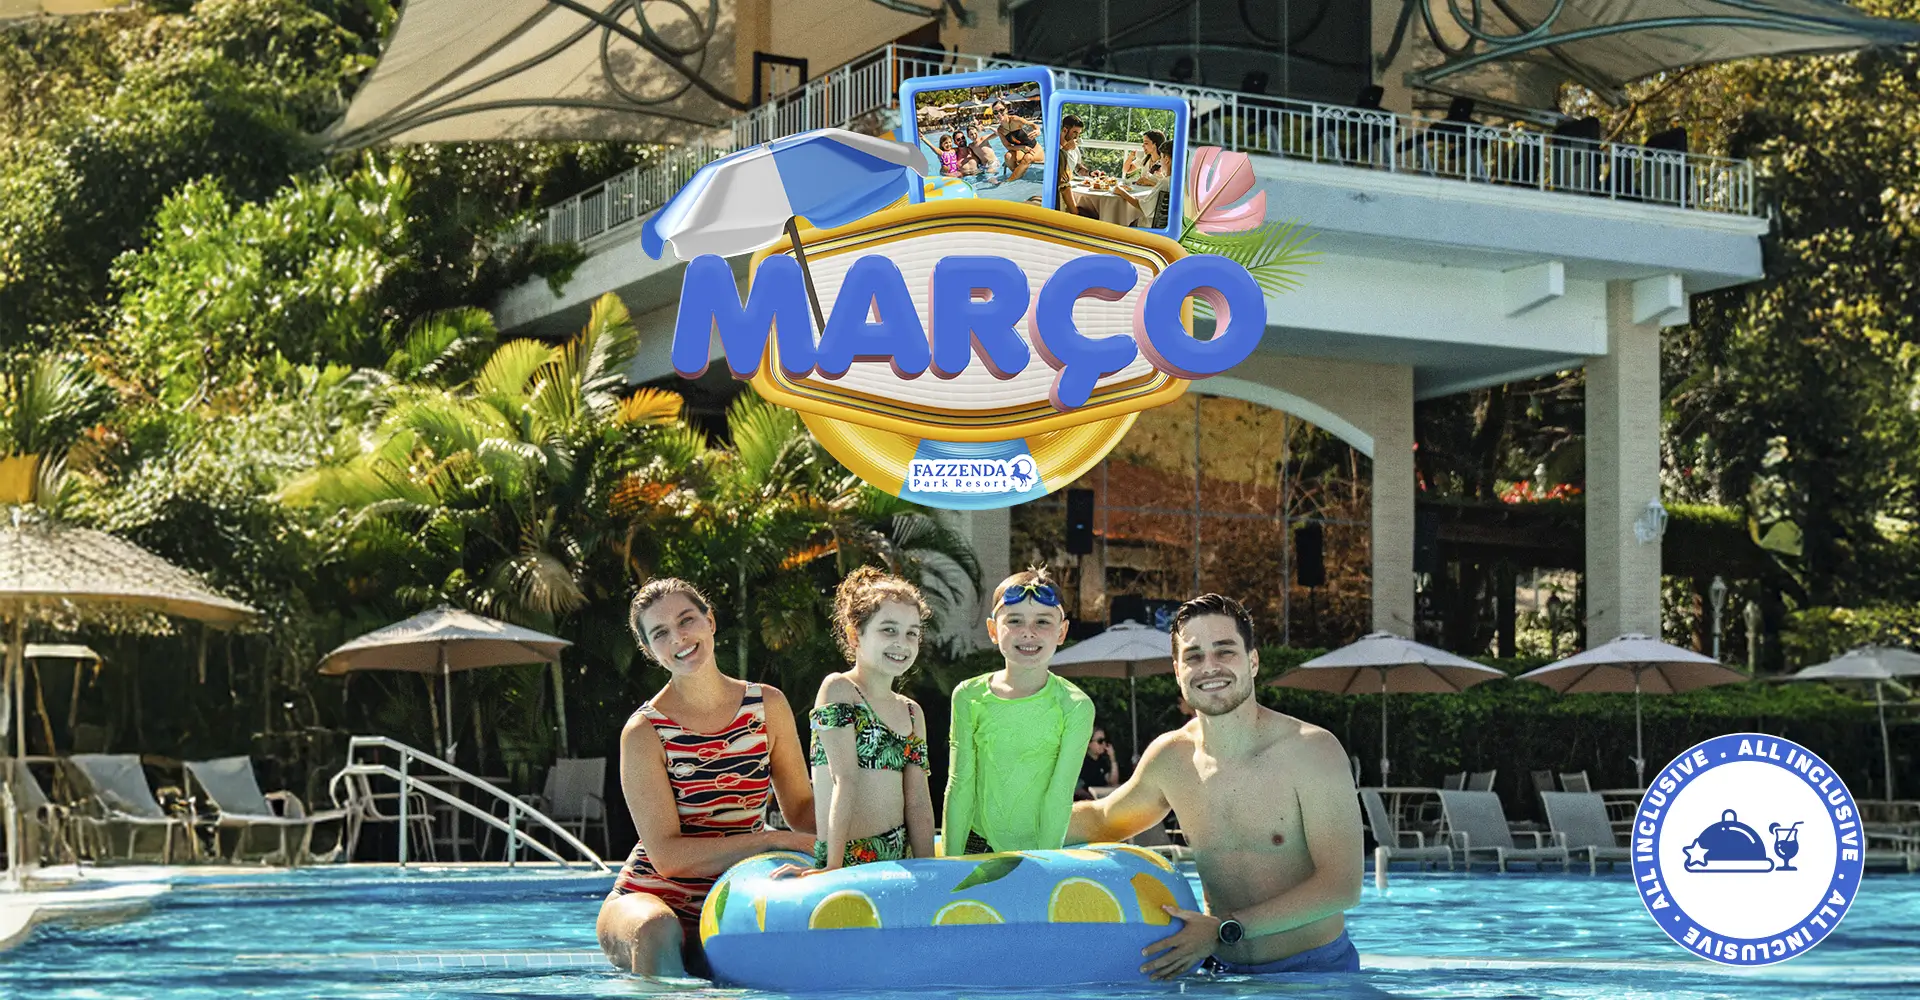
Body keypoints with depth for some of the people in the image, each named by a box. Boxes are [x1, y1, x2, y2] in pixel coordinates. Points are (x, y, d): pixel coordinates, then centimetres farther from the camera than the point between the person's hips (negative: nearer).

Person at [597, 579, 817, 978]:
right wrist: (775, 840, -19)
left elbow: (802, 805, 13)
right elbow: (667, 856, -14)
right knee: (657, 929, -39)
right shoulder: (645, 732, -9)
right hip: (651, 897, -5)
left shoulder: (768, 706, 5)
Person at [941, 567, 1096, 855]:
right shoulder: (969, 697, -1)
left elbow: (1059, 795, -9)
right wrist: (951, 862, -4)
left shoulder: (1075, 707, -7)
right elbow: (960, 785, -1)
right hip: (976, 848, 1)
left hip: (1038, 851, -1)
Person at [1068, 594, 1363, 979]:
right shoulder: (1168, 758, 3)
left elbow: (1342, 887, -15)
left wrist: (1225, 929, -19)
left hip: (1315, 972, -4)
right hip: (1223, 973, 4)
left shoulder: (1311, 751, -11)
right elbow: (1104, 819, 24)